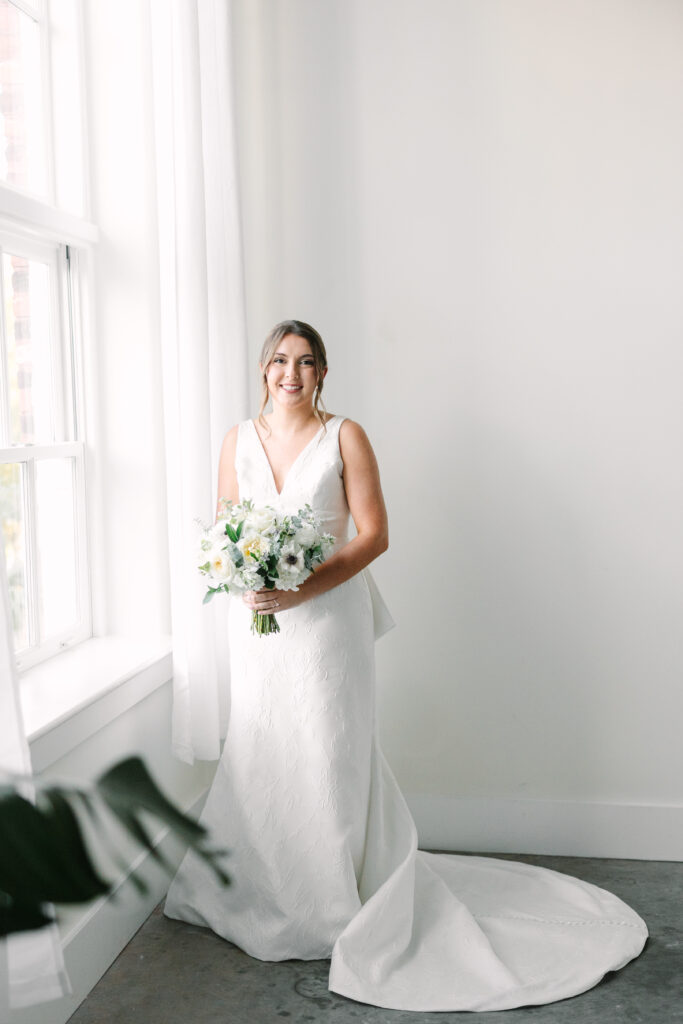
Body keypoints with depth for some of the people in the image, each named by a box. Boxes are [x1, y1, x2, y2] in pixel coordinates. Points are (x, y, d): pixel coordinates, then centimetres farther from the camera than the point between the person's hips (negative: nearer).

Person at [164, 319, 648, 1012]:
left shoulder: (345, 437, -4)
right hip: (256, 620, 4)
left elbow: (374, 534, -8)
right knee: (259, 750, 11)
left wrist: (303, 590, -18)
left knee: (330, 753, 0)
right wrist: (245, 583, -11)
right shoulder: (239, 439, 7)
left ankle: (338, 905, 17)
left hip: (327, 617, -3)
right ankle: (261, 887, 30)